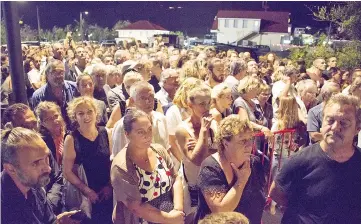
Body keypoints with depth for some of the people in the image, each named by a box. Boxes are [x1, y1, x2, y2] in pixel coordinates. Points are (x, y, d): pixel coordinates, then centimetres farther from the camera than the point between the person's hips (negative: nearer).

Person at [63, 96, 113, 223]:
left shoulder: (107, 133, -4)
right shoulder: (71, 139, -10)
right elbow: (67, 172, -8)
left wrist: (110, 185, -3)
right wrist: (87, 191, -12)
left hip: (109, 191, 2)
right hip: (84, 195, -2)